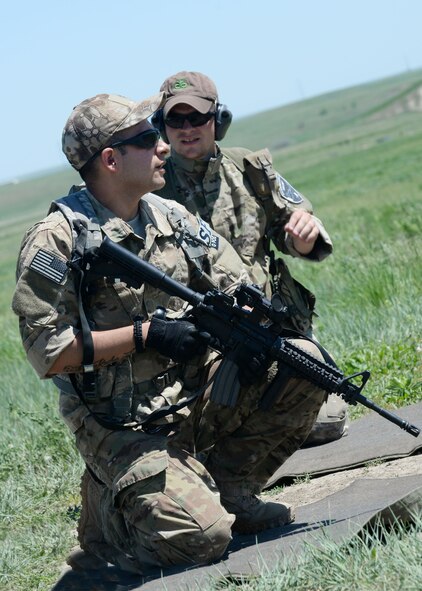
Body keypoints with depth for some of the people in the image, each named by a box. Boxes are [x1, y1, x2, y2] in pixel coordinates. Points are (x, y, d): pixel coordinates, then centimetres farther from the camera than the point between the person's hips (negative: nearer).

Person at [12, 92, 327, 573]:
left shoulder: (172, 217, 7)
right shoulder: (56, 240, -13)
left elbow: (238, 289, 11)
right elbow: (46, 351, -19)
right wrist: (145, 334, -21)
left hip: (199, 396, 7)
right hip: (123, 429, -6)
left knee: (305, 363, -9)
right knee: (201, 537, -23)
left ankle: (227, 491, 6)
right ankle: (107, 508, 8)